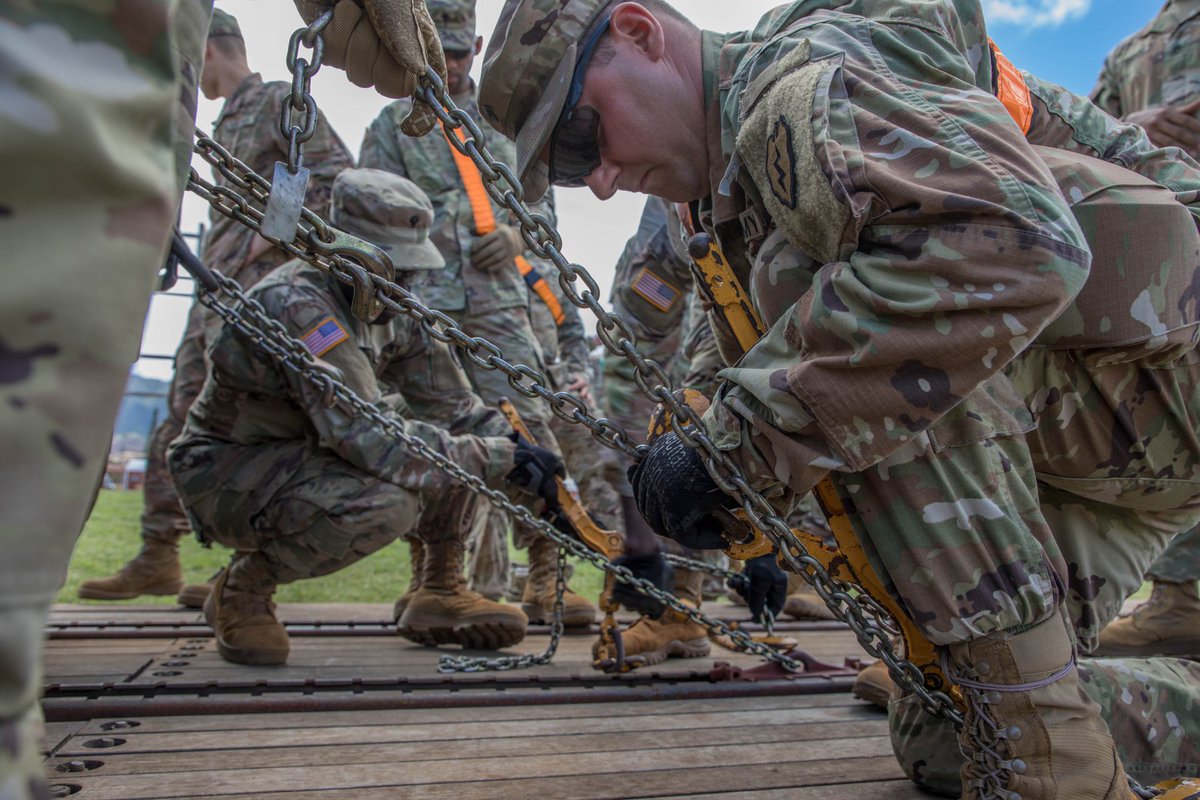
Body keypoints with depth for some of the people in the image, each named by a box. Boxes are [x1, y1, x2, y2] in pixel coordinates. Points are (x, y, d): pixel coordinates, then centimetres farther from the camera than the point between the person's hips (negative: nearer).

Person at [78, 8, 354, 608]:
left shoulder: (280, 100, 1)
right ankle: (158, 558, 14)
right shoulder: (225, 124, 27)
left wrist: (269, 238, -14)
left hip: (257, 291, -9)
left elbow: (338, 175, -11)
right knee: (179, 418, 7)